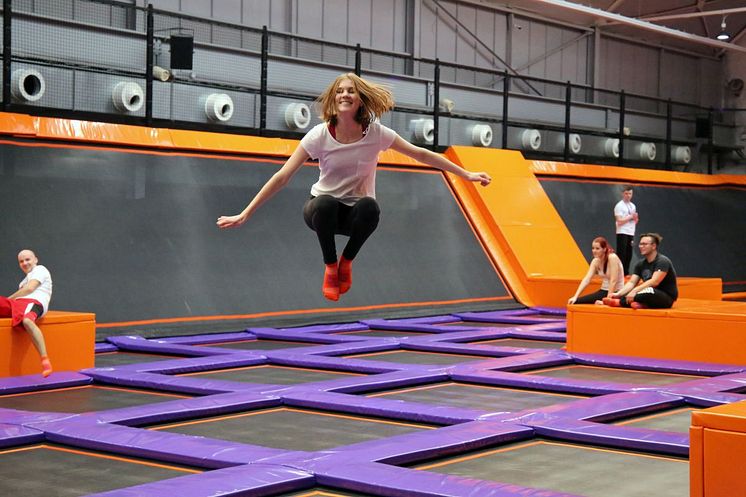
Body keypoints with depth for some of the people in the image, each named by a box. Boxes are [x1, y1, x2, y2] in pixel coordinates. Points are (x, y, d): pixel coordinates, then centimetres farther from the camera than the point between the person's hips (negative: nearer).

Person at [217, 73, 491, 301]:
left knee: (369, 207, -35)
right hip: (323, 210, -1)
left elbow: (420, 154, -3)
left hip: (355, 212, 1)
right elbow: (282, 177, -17)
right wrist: (245, 214, -22)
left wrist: (467, 174, -2)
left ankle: (346, 262, -7)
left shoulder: (376, 133, -12)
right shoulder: (319, 135, -17)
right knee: (325, 203, -37)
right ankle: (330, 267, -11)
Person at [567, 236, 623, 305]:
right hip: (604, 291, 7)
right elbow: (587, 279, -8)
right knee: (576, 301, -5)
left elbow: (613, 281, -23)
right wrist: (575, 297, -18)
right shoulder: (595, 261, -1)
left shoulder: (612, 258, -20)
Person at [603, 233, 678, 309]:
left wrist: (634, 291, -37)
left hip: (667, 298, -7)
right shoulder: (641, 264, 8)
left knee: (648, 291, -39)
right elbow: (631, 283, 0)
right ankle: (641, 304, -29)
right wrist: (618, 294, -19)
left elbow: (654, 282, -27)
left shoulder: (663, 261, -14)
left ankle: (618, 302, -28)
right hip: (651, 296, 7)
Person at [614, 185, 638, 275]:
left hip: (631, 233, 7)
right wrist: (630, 217, -14)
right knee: (621, 254, -8)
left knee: (628, 255, 6)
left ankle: (626, 273, 12)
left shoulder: (633, 206, 17)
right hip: (622, 233, -7)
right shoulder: (619, 206, -6)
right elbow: (620, 221, -14)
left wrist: (636, 218, -1)